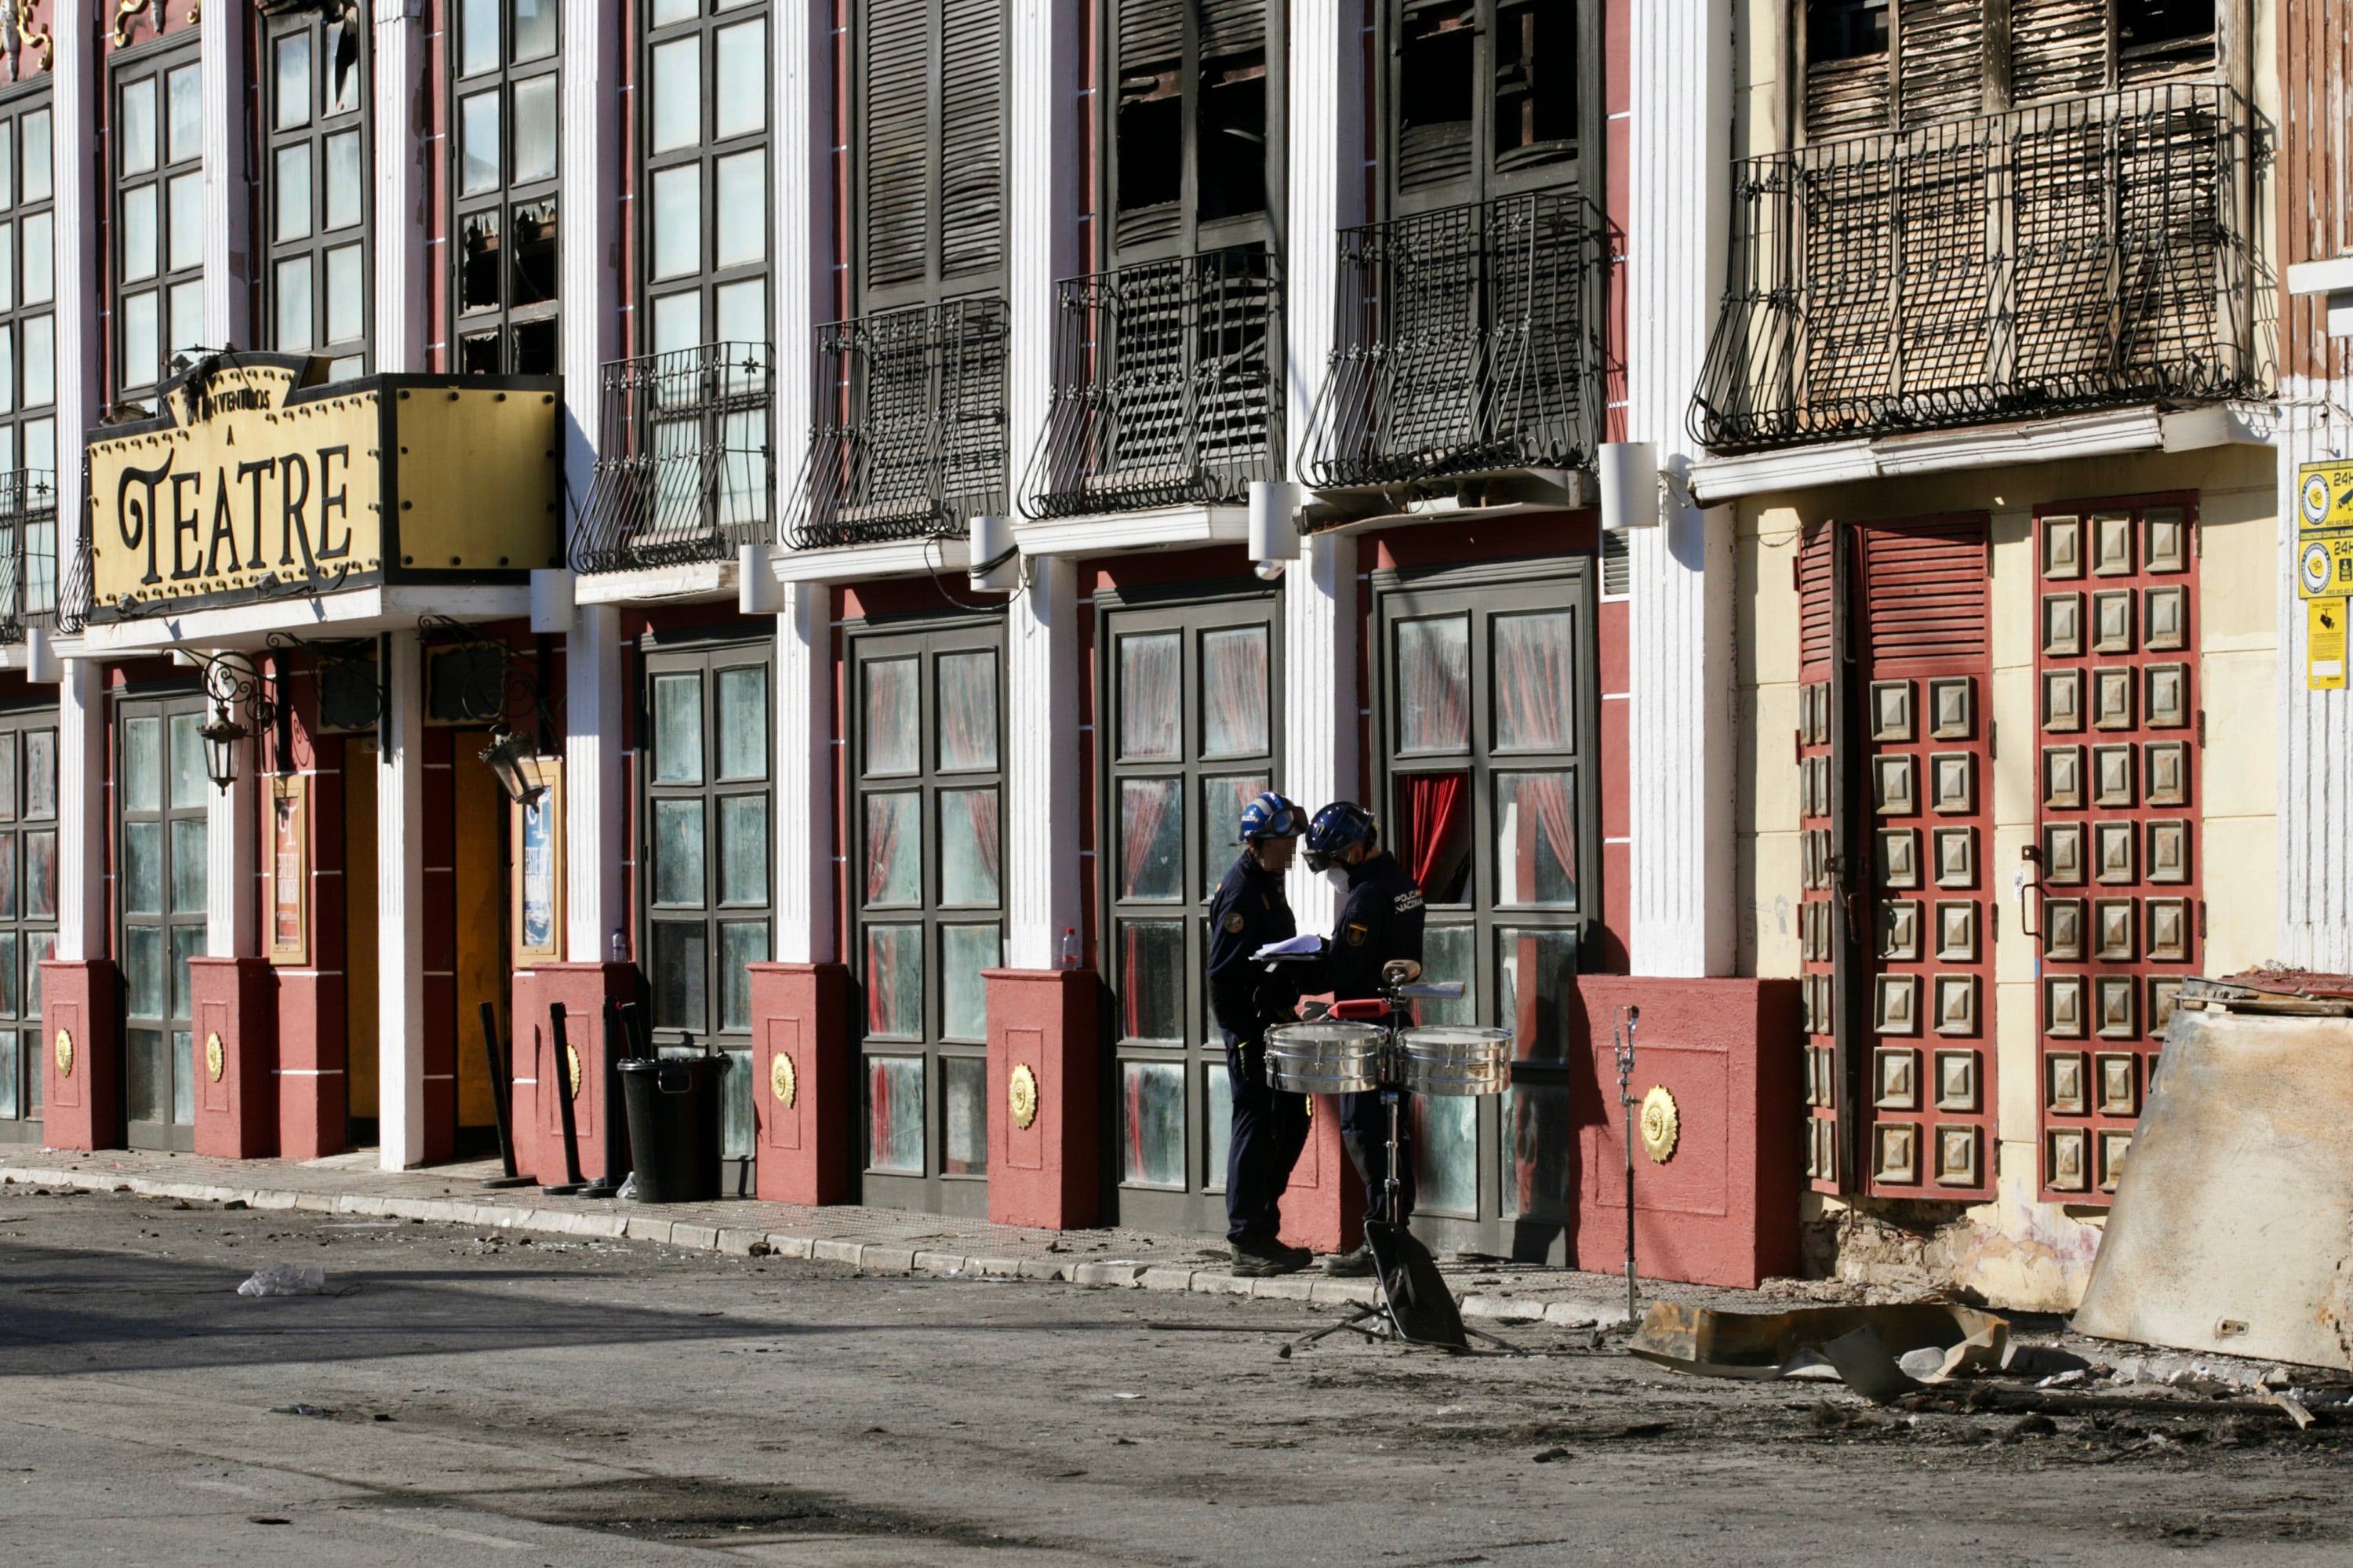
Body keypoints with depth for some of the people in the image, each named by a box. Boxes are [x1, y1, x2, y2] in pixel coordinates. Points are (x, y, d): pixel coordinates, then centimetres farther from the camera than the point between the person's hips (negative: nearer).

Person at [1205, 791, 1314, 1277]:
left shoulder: (1270, 882, 14)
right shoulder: (1240, 891, -16)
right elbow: (1222, 976, -20)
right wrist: (1246, 1041, -21)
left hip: (1274, 1022, 10)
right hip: (1249, 1026, -10)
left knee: (1292, 1122, 13)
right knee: (1256, 1128, -6)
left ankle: (1262, 1229, 20)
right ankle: (1248, 1243, -2)